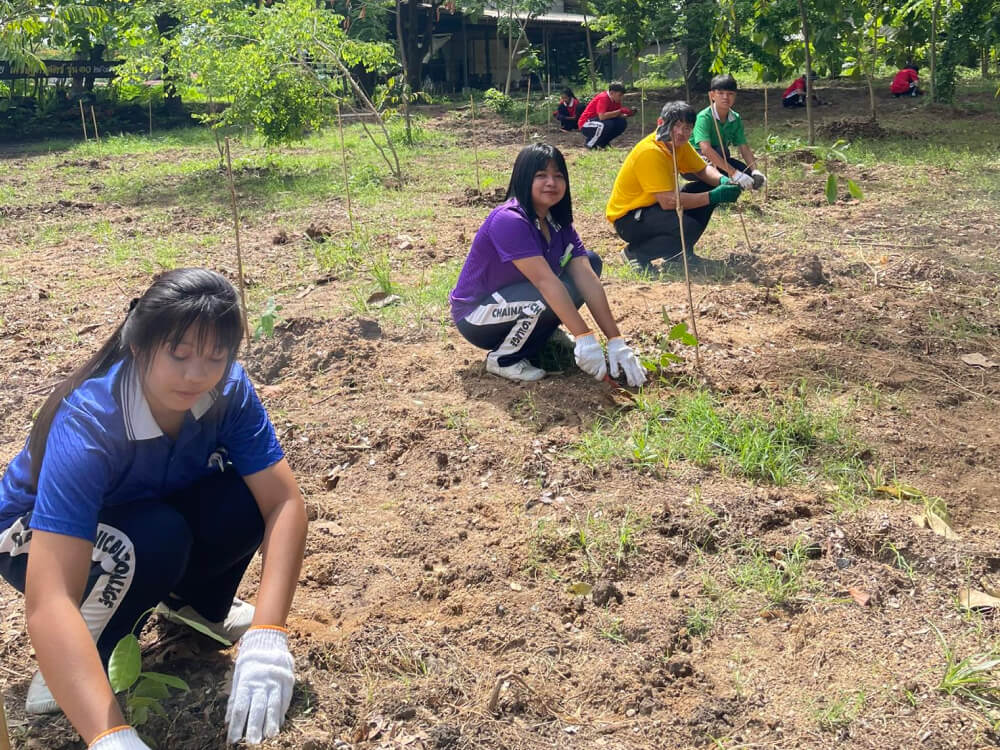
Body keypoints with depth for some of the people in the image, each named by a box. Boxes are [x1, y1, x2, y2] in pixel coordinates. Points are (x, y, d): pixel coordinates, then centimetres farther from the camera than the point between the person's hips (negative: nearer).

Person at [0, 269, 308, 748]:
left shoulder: (227, 390, -26)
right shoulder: (88, 425, -40)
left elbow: (283, 502, -30)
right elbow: (49, 602, -48)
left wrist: (267, 635, -45)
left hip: (147, 509, 4)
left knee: (243, 501, -25)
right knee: (154, 540, -35)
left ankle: (193, 605, 6)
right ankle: (63, 674, -8)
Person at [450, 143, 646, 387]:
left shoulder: (559, 224, -2)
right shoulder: (509, 220, -27)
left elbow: (588, 279, -12)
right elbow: (545, 281, -35)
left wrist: (616, 342, -21)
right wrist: (585, 338, -40)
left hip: (516, 303, 8)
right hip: (477, 315, -8)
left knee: (590, 261, -3)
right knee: (559, 292, -32)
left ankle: (547, 333, 8)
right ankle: (503, 359, -12)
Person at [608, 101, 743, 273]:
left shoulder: (677, 143, -1)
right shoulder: (650, 152, -28)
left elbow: (703, 169, 10)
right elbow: (668, 201, -32)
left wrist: (722, 180, -13)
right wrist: (714, 196, -29)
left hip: (654, 206, 9)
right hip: (627, 219, -9)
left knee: (707, 187, 1)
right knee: (689, 228, -30)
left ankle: (681, 251, 10)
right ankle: (635, 253, -9)